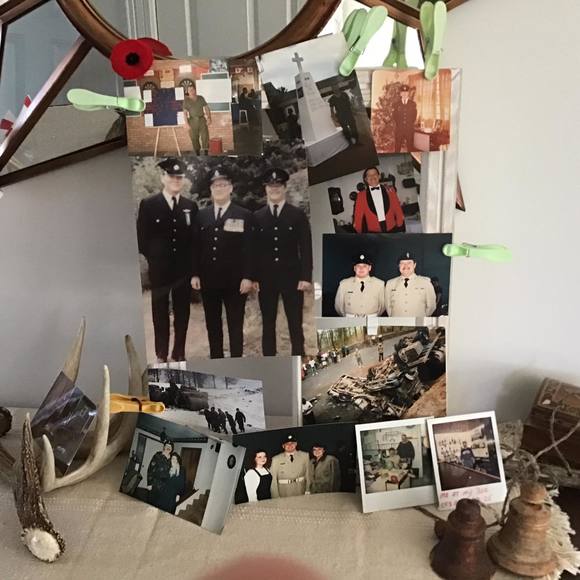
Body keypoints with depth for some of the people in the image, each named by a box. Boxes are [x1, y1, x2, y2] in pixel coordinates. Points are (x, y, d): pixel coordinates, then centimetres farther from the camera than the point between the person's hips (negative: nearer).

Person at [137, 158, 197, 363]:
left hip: (184, 269, 2)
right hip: (160, 270, -2)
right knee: (160, 313, 7)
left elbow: (195, 238, 8)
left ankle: (179, 354, 18)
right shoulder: (148, 204, -1)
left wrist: (191, 265, 1)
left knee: (182, 313, 7)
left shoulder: (191, 206, 7)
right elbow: (142, 238, -1)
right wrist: (154, 258, -3)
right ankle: (161, 355, 17)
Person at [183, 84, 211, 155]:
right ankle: (197, 155, 11)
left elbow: (206, 108, 9)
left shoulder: (200, 98, 8)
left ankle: (206, 154, -2)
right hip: (192, 121, -1)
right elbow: (185, 112, -3)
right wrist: (187, 123, -11)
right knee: (194, 138, 2)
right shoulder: (186, 100, 1)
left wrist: (209, 118, -1)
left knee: (205, 136, -8)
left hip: (202, 119, 2)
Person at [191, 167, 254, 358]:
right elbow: (197, 246, 9)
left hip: (234, 280, -3)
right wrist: (195, 274, 1)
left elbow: (248, 248, -5)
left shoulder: (244, 215, 0)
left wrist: (247, 277, -12)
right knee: (212, 324, 11)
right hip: (208, 279, 4)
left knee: (235, 325, 4)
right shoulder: (202, 215, 10)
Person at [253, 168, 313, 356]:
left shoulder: (298, 215, 3)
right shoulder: (257, 217, 6)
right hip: (265, 278, 2)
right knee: (268, 325, 8)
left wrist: (306, 276, -9)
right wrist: (253, 277, -3)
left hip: (292, 276, -1)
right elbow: (254, 249, 5)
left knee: (295, 325, 3)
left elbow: (305, 248, -2)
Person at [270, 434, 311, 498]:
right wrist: (276, 497, -4)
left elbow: (308, 474, 5)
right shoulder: (276, 459, -2)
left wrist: (308, 490, -1)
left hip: (301, 493, 1)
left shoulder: (305, 456, 4)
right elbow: (273, 480, -1)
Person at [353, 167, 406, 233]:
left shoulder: (389, 190, 5)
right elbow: (358, 215, 7)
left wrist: (400, 228, 4)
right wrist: (358, 231, 9)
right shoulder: (361, 195, 3)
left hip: (392, 230, 2)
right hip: (373, 233, -1)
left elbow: (397, 208, 6)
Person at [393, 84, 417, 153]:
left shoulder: (413, 104, 7)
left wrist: (410, 124, 2)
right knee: (397, 147, 1)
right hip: (399, 129, 0)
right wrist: (398, 124, 2)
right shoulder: (396, 104, 7)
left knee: (410, 147, 0)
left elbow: (414, 117, 8)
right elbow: (394, 117, 8)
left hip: (410, 129, 0)